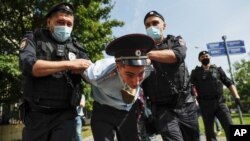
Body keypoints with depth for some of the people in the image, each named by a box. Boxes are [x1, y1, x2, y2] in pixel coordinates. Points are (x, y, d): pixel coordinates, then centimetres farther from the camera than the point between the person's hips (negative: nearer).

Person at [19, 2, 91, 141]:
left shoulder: (77, 47, 9)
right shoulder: (34, 39, 3)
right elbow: (28, 65, -15)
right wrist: (69, 64, -18)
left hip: (65, 115, 1)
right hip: (36, 114, 0)